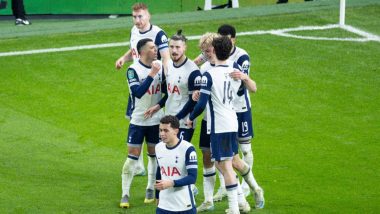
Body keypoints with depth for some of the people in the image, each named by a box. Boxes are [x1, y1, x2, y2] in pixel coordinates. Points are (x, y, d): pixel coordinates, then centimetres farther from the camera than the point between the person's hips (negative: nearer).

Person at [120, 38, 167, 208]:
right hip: (138, 120, -4)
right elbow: (138, 92, -26)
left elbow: (168, 92, 5)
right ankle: (125, 194, 1)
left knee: (154, 154, 11)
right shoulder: (133, 70, -13)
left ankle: (151, 190, 25)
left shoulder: (161, 67, -1)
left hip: (156, 119, 4)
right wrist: (152, 74, -29)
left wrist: (158, 106, -10)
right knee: (133, 156, -4)